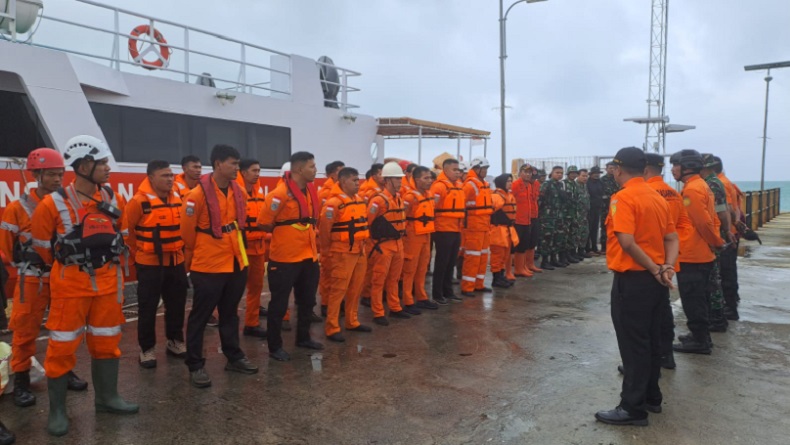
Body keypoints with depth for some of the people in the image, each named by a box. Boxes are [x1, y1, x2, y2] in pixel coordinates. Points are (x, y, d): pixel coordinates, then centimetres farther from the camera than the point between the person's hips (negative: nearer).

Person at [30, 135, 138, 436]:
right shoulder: (54, 203, -13)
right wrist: (66, 267, 10)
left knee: (107, 342, 13)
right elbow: (41, 244, -1)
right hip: (70, 284, -4)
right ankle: (57, 409, 18)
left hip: (108, 283, 4)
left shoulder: (113, 199, 1)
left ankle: (107, 398, 28)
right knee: (63, 346, 3)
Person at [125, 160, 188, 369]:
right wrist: (137, 253, 3)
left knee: (177, 305, 14)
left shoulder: (178, 198, 4)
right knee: (148, 308, 4)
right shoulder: (139, 201, -14)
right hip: (150, 264, -5)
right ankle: (147, 349, 18)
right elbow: (126, 230, -6)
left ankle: (175, 342, 30)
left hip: (176, 262, 6)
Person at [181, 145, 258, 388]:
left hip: (236, 262, 7)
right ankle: (195, 366, 16)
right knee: (200, 316, 5)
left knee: (230, 313, 18)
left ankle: (234, 357, 30)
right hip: (209, 266, -6)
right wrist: (200, 250, 7)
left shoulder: (239, 192, 4)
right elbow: (187, 230, -7)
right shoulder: (198, 194, -16)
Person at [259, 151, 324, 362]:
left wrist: (306, 235, 13)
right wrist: (284, 234, 1)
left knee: (307, 300, 19)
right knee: (279, 303, 5)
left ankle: (303, 338, 36)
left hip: (309, 255, 8)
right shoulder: (280, 193, -18)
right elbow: (264, 223, -12)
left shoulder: (311, 190, 6)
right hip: (285, 258, -8)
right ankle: (275, 346, 18)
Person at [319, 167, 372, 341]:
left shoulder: (360, 201, 11)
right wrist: (326, 254, -8)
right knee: (337, 291, -2)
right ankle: (332, 328, 6)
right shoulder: (333, 203, -15)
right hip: (342, 254, -8)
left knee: (355, 289, 15)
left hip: (360, 252, 8)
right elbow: (324, 231, -13)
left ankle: (352, 322, 29)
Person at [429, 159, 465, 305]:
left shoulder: (458, 185, 14)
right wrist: (435, 221, -14)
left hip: (456, 230, 8)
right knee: (442, 263, -1)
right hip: (444, 230, -8)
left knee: (451, 262, 15)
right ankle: (437, 294, 8)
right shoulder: (439, 186, -14)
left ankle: (448, 290, 26)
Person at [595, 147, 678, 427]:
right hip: (654, 280, 8)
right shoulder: (657, 197, 10)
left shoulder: (623, 198, -16)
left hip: (632, 280, -8)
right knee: (650, 340, 18)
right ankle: (651, 397, 30)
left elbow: (627, 242, -25)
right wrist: (667, 268, -5)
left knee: (633, 344, 0)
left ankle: (633, 407, 9)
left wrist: (655, 270, -16)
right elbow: (672, 238, 8)